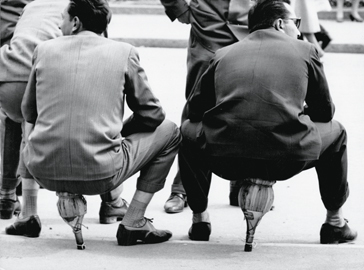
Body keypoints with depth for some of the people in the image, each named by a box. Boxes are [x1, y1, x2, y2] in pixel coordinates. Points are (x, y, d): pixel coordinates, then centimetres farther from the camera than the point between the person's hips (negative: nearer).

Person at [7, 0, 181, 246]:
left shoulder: (45, 50, 7)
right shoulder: (124, 53, 0)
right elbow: (151, 115, 8)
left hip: (44, 173, 4)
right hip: (100, 175, -4)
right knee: (169, 132, 20)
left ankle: (28, 214, 25)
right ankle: (133, 223, 12)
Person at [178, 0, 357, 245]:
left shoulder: (224, 54, 18)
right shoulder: (305, 51, 14)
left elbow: (195, 108, 21)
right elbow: (324, 112, 23)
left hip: (223, 159, 1)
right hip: (287, 159, -1)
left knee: (189, 130, 35)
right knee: (335, 131, 30)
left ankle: (199, 220, 34)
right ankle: (335, 222, 36)